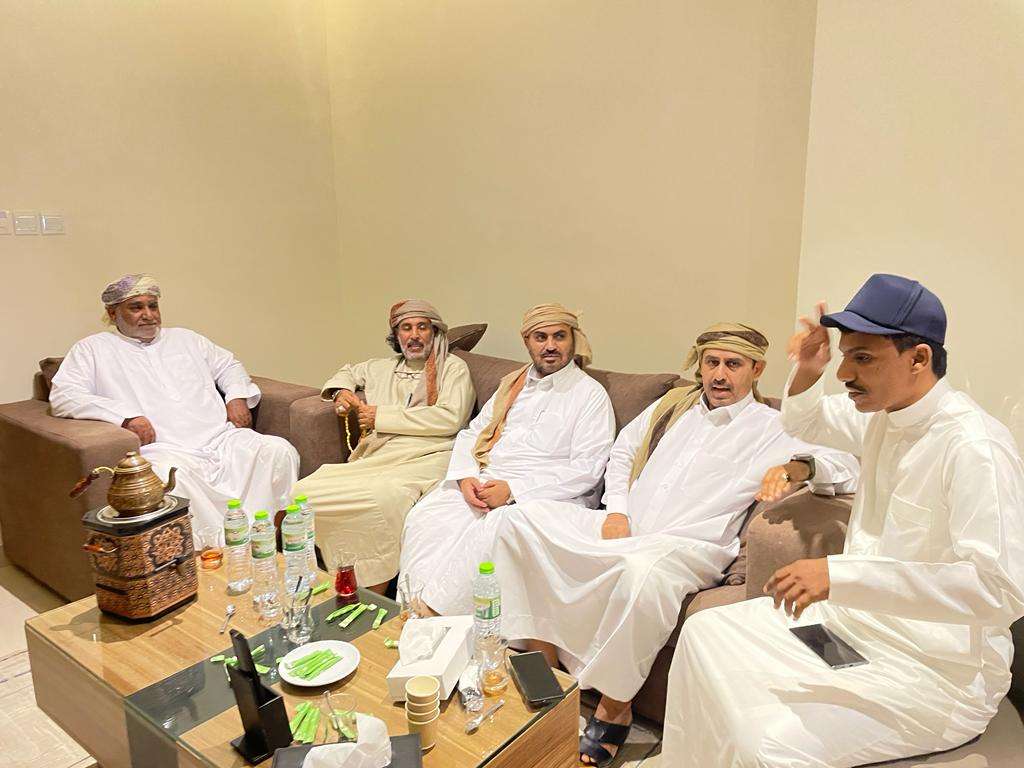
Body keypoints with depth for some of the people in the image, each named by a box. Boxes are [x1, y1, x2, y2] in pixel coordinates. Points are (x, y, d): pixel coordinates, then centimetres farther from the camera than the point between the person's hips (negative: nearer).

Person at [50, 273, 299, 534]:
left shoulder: (185, 338, 28)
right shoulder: (93, 349, 15)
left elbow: (228, 366, 34)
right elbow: (62, 396, 2)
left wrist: (237, 397, 10)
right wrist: (125, 416, -13)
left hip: (223, 439, 4)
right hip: (163, 450, -4)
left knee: (279, 451, -22)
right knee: (168, 474, -40)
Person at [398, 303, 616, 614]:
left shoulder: (591, 395, 1)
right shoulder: (511, 384, 21)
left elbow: (586, 470, -9)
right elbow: (471, 433, 18)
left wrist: (513, 490, -17)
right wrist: (465, 477, -5)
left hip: (544, 496, -5)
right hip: (483, 482, 6)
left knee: (487, 534, -34)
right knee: (424, 517, -21)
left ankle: (430, 613, -23)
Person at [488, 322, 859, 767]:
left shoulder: (771, 430, 4)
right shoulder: (674, 405, 20)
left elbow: (845, 470, -7)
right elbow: (622, 454, 24)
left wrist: (800, 464, -31)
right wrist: (616, 511, 6)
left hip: (687, 546, -6)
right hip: (622, 530, 6)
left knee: (643, 569, -42)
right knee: (522, 519, -11)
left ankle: (614, 709, -19)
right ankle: (544, 662, -9)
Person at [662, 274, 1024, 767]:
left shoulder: (974, 446, -23)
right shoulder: (881, 416, 3)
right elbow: (802, 423, 23)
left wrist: (840, 573, -38)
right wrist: (807, 371, 0)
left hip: (935, 671, -8)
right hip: (856, 614, 9)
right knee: (705, 634, 4)